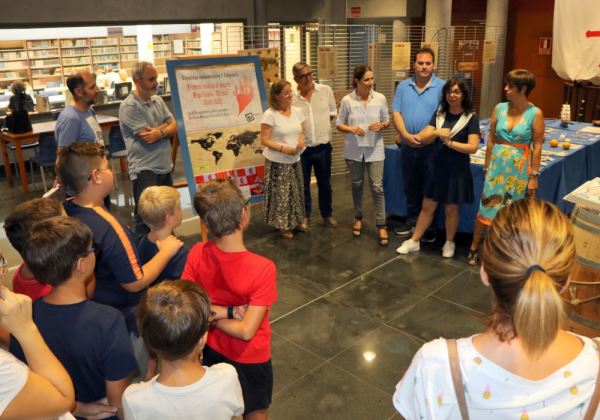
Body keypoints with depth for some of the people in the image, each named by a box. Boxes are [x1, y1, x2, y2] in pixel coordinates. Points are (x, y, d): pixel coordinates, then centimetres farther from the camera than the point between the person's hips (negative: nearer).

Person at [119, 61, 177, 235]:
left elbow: (174, 127, 2)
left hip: (165, 166, 8)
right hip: (145, 169, -7)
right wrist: (166, 125, -6)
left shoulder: (157, 100, 9)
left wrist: (160, 132, -17)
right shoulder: (129, 106, -14)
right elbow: (146, 137, -19)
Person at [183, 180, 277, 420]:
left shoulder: (197, 254, -21)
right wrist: (227, 313, -17)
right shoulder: (262, 268, -33)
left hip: (211, 350, 4)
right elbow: (246, 331, -30)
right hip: (249, 358, -4)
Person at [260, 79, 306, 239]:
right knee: (281, 194, 3)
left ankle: (297, 221, 34)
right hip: (278, 162, -6)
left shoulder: (296, 111, 3)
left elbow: (301, 132, 13)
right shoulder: (270, 115, -16)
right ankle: (283, 225, 18)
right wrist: (284, 148, -24)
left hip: (295, 160, 6)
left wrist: (301, 141, -11)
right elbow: (264, 140, -16)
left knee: (296, 191, 16)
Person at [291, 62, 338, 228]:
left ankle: (327, 214, 30)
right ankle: (305, 216, 28)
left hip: (323, 146, 1)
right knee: (303, 185, 11)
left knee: (325, 183, 13)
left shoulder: (326, 90, -3)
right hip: (302, 148, -1)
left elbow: (333, 113, 9)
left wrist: (322, 127, 5)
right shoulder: (292, 98, -8)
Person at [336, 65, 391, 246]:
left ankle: (381, 226, 3)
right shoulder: (347, 100, -6)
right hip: (354, 150, 1)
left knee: (377, 187, -4)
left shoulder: (380, 98, -3)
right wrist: (351, 129, -19)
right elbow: (339, 124, 0)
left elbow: (387, 121, 6)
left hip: (375, 149, 0)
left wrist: (381, 125, -16)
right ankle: (358, 218, 34)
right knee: (357, 185, 14)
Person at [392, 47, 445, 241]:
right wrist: (406, 135, -15)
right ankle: (412, 220, 29)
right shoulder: (403, 86, 6)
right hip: (408, 146, 4)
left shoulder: (442, 87, -6)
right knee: (410, 187, 14)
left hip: (431, 147, -3)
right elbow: (396, 113, 0)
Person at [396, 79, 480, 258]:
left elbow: (473, 147, -14)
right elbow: (423, 139, -3)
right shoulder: (439, 114, 3)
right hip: (437, 167, 3)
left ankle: (449, 243, 28)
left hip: (457, 170, -3)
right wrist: (436, 133, -22)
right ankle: (414, 241, 20)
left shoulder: (471, 118, -7)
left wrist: (449, 142, -20)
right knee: (427, 207, 10)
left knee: (451, 209, 9)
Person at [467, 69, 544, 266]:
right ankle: (474, 248, 18)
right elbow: (491, 139, 5)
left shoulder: (535, 113, -9)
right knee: (487, 206, 4)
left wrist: (534, 176, -7)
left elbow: (537, 146, -7)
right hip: (497, 165, 2)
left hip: (519, 168, -2)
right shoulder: (499, 108, 0)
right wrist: (487, 167, 6)